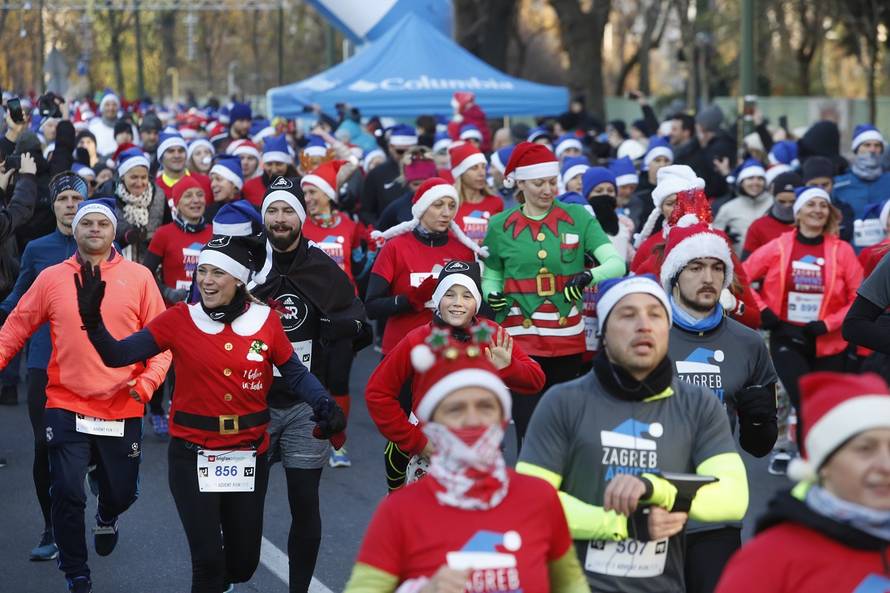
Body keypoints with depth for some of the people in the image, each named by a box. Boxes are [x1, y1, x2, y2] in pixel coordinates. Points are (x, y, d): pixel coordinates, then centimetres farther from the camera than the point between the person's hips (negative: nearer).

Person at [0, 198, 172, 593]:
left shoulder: (138, 277, 1)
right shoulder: (51, 278, 2)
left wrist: (149, 380, -14)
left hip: (123, 411, 1)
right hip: (66, 409, -1)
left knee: (122, 492, 12)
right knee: (67, 495, -5)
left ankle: (106, 516, 50)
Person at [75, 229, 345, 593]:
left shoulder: (265, 320, -4)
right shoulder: (180, 319, -8)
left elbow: (296, 374, 4)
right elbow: (117, 355, -10)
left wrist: (325, 406, -12)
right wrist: (92, 320, -26)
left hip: (248, 456, 2)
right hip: (192, 457, -2)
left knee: (243, 563, 12)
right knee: (208, 560, -6)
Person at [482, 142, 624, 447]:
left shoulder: (578, 217, 0)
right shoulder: (500, 225, 2)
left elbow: (616, 263, -9)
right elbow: (491, 275, 14)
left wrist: (588, 276, -28)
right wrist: (491, 296, -8)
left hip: (568, 339, 2)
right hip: (521, 339, -1)